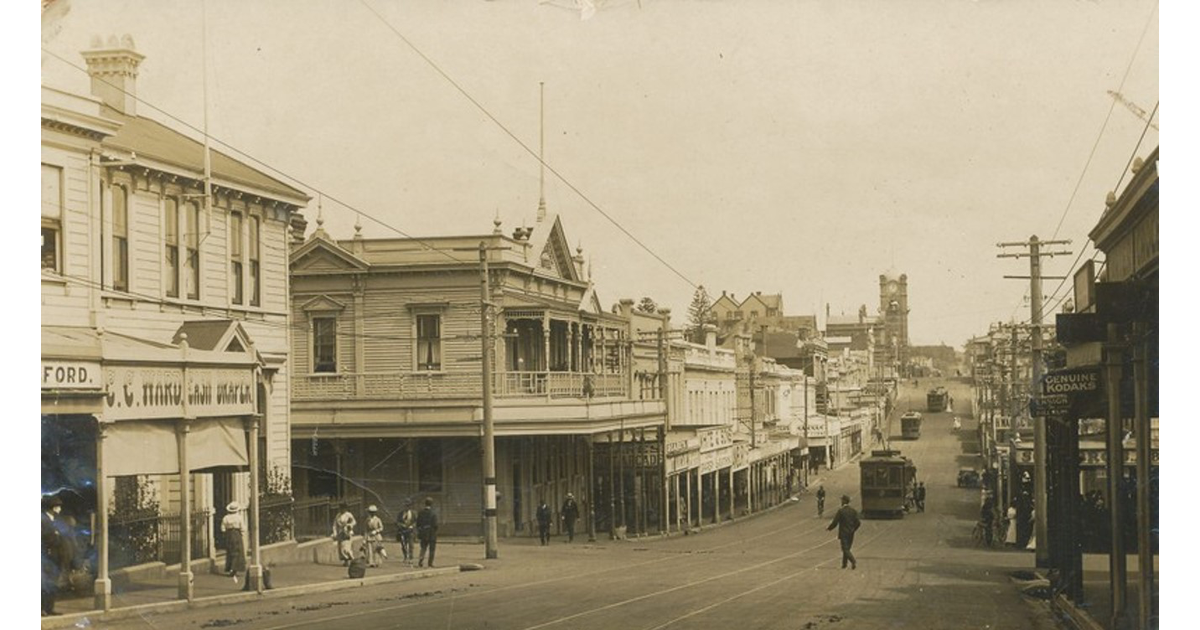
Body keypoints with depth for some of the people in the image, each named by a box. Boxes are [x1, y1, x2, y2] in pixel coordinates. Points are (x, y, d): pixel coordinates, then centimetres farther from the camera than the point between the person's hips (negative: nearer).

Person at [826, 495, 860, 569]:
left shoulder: (840, 511, -13)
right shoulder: (854, 511, 4)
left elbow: (835, 522, -13)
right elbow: (858, 523, 4)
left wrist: (828, 528, 3)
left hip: (843, 533, -6)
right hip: (851, 534, 6)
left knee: (845, 550, -5)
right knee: (846, 549, 17)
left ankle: (854, 561, -24)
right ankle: (844, 564, 21)